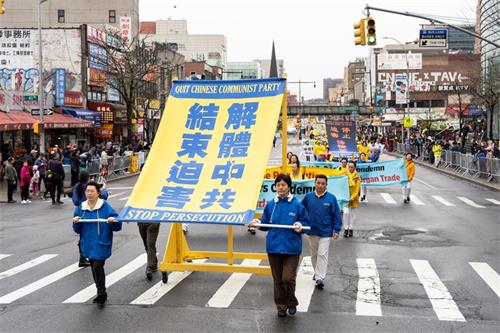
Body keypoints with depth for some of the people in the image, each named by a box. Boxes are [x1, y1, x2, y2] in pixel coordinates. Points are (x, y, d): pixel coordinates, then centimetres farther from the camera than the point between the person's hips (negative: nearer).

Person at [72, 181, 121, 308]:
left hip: (101, 244, -5)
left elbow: (117, 226, -7)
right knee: (94, 268, 13)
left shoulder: (105, 207, -8)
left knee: (97, 266, -17)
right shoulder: (81, 208, 5)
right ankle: (101, 294, 27)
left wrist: (113, 221, -28)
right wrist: (76, 222, -10)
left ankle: (101, 294, -3)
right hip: (88, 244, 5)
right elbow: (77, 230, 10)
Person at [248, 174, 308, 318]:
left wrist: (300, 225, -19)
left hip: (291, 248, -3)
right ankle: (281, 305, 26)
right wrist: (258, 223, -10)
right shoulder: (271, 204, 5)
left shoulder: (297, 204, -5)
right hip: (274, 247, 3)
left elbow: (305, 222, 1)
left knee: (288, 278, -9)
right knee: (278, 279, 10)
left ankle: (292, 303, 17)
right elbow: (266, 223, 9)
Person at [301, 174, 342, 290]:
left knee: (322, 254, -6)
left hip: (325, 232, -3)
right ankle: (317, 273, 34)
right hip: (311, 231, 3)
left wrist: (336, 230, -4)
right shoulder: (308, 197, -3)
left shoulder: (331, 198, -7)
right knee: (314, 254, 16)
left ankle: (320, 278, -5)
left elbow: (336, 215, -2)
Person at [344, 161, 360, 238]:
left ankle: (350, 229, 19)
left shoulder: (357, 177, -4)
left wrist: (352, 198, -15)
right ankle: (346, 229, -2)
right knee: (346, 212, -11)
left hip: (353, 198, 0)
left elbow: (357, 190, -5)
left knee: (351, 214, 10)